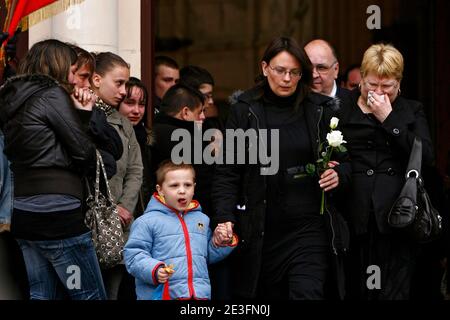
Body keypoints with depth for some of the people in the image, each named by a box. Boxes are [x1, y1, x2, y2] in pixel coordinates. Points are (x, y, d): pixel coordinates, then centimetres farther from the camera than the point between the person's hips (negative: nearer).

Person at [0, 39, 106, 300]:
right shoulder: (52, 95, -8)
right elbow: (84, 152, -10)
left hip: (24, 212, 8)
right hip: (58, 212, -8)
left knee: (42, 295, 12)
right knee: (92, 296, -2)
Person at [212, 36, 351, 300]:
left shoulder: (321, 110, 5)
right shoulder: (245, 111, 2)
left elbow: (346, 159, 14)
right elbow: (227, 172, 1)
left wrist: (339, 174, -9)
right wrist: (225, 217, -11)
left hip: (309, 228, 0)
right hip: (262, 233, 0)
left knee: (308, 293, -12)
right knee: (266, 296, 8)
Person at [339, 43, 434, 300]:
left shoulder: (412, 111, 12)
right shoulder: (343, 108, 9)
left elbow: (427, 156, -4)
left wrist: (389, 120, -7)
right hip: (357, 219, 0)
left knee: (394, 292, -5)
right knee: (358, 291, 4)